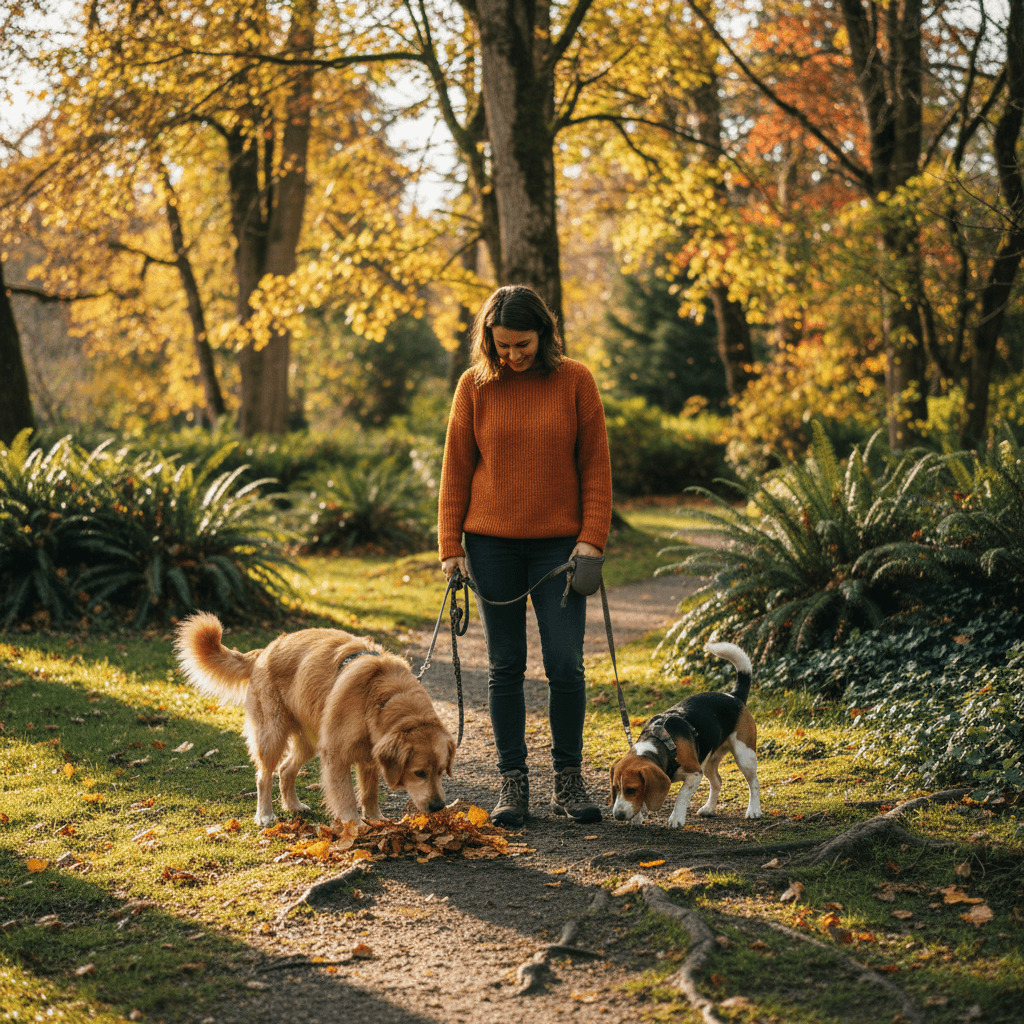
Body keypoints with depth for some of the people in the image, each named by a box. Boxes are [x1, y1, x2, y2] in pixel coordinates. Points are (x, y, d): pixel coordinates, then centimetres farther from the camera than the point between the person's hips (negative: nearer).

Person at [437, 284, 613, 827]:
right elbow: (456, 468, 5)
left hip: (558, 544, -1)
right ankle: (513, 782, 13)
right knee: (505, 665, 5)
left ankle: (568, 781, 10)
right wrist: (450, 546, 1)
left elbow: (595, 464, 1)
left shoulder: (575, 380, 0)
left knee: (565, 664, -3)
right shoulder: (475, 385, 2)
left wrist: (592, 536, -7)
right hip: (492, 543, 1)